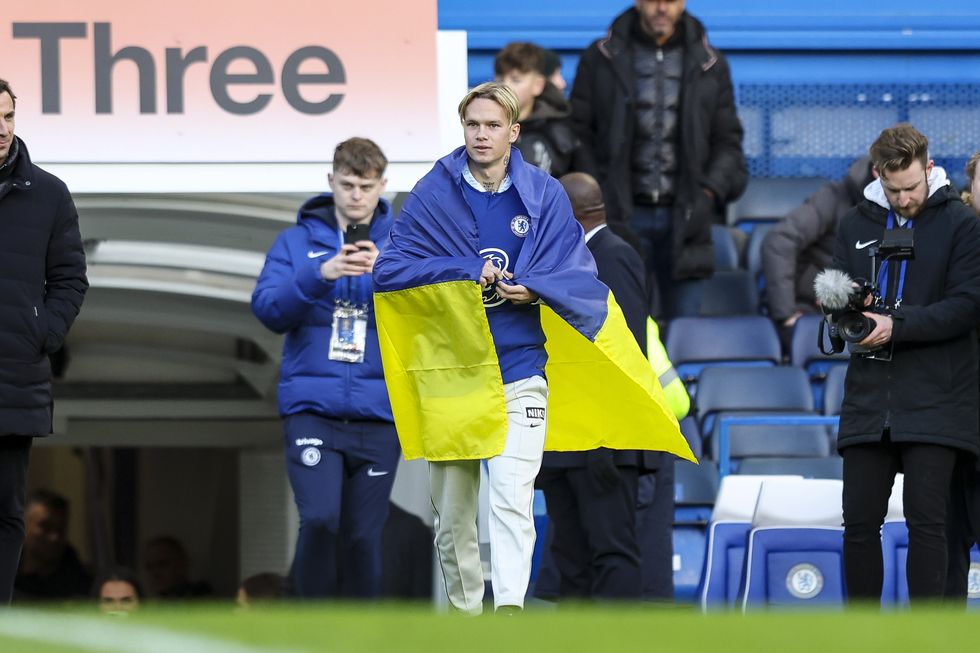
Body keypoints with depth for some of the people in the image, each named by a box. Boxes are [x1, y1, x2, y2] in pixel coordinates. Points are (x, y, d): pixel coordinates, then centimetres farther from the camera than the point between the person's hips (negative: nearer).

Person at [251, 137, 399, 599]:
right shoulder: (297, 242, 7)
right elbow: (268, 309, -4)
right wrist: (320, 274, -20)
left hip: (378, 414, 1)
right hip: (312, 409, -1)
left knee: (363, 537, 3)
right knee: (319, 519, -17)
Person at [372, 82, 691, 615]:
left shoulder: (544, 196, 4)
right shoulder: (432, 195, 2)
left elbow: (577, 274, 4)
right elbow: (390, 268, -4)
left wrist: (533, 288, -17)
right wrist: (469, 272, -14)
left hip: (520, 367, -1)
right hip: (448, 368, 1)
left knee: (512, 497, -16)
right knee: (451, 509, 8)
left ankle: (510, 608, -24)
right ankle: (464, 612, 21)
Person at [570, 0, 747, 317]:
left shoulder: (710, 64, 11)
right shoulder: (600, 60, 7)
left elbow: (728, 140, 14)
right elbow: (580, 134, 6)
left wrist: (710, 192, -3)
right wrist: (595, 198, -5)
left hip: (683, 216, 2)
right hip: (623, 215, -1)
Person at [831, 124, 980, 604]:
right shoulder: (855, 225, 13)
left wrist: (896, 325, -17)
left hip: (935, 399, -4)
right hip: (869, 397, 4)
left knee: (926, 520, -8)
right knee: (859, 520, 4)